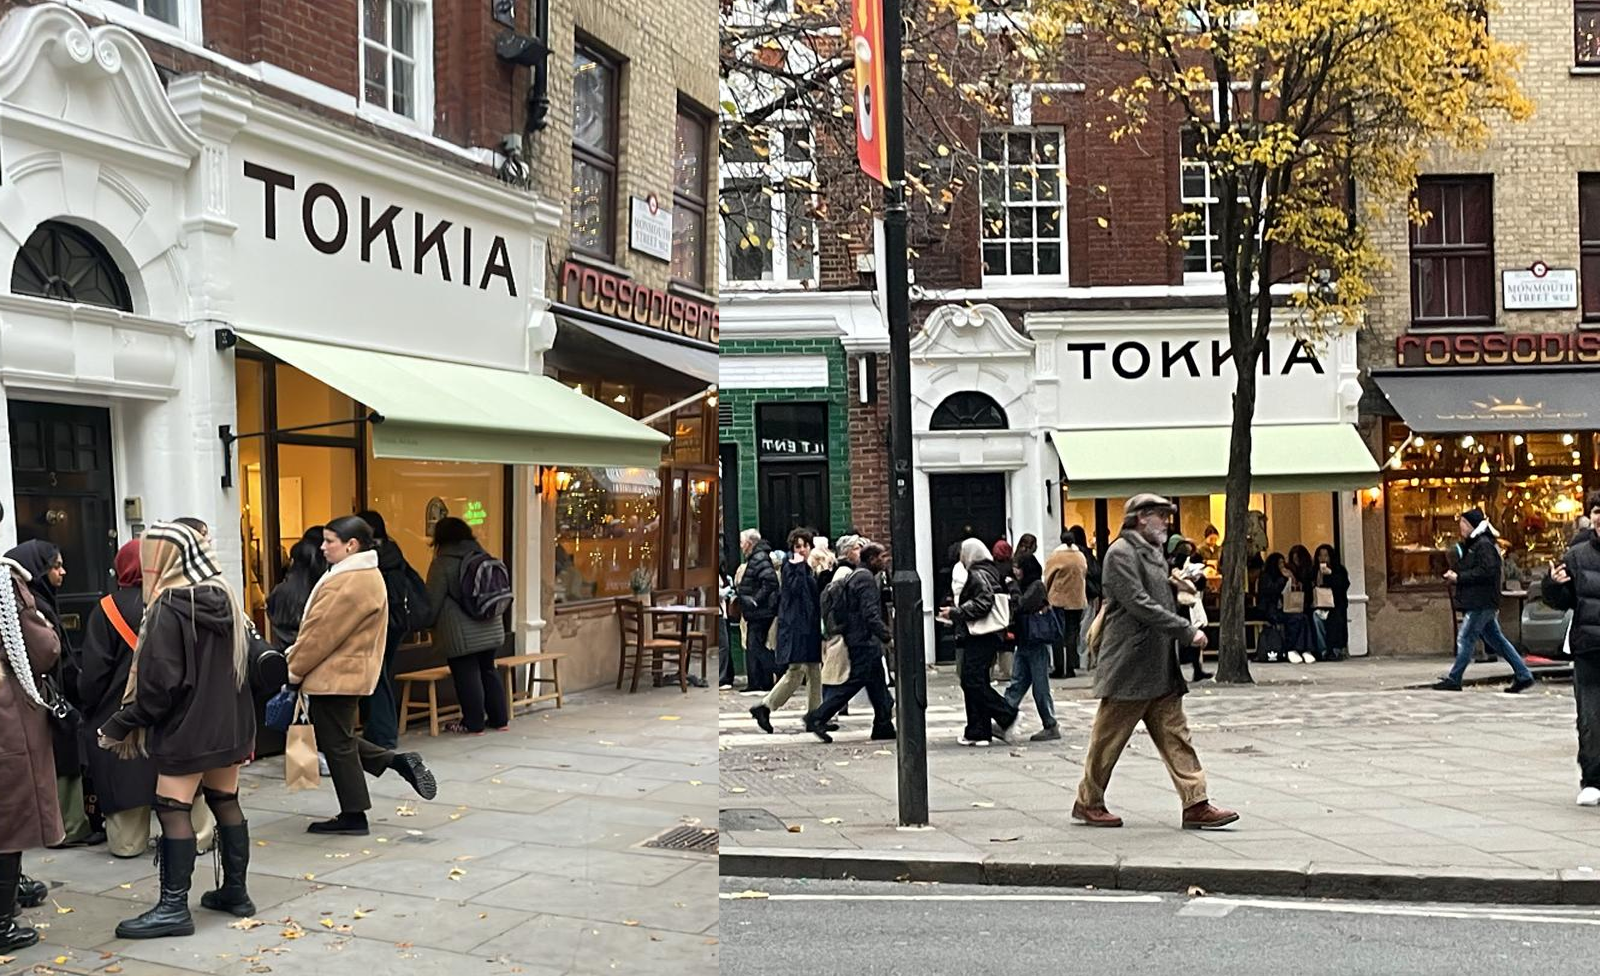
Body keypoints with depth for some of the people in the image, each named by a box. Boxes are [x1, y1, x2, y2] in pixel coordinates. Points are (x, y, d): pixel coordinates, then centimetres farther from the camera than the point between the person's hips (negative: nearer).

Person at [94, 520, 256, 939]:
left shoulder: (169, 607, -16)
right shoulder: (225, 598, 6)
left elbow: (161, 680, -19)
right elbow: (244, 663, 13)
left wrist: (122, 724, -10)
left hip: (185, 729, -8)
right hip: (229, 725, 8)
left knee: (173, 810, -1)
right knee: (226, 802, 14)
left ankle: (173, 906, 1)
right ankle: (235, 891, 21)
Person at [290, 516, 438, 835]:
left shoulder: (354, 582, -21)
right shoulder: (357, 575, 14)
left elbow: (324, 632, -20)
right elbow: (319, 625, 19)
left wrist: (295, 668, -11)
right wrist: (298, 656, 13)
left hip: (336, 675, -10)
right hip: (341, 673, 10)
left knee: (336, 743, 1)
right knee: (335, 739, 17)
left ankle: (353, 816, 12)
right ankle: (397, 761, 15)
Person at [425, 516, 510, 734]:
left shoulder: (443, 563, -9)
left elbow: (433, 601, -7)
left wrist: (429, 624, 8)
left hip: (461, 634, -6)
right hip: (491, 629, 6)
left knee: (467, 675, 1)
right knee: (487, 670, 15)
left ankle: (473, 724, 6)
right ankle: (500, 719, 19)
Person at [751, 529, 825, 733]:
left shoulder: (809, 569, 17)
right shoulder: (790, 566, -7)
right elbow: (795, 588, -24)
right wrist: (799, 565, -19)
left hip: (810, 626, 9)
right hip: (795, 626, -9)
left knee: (815, 671, 10)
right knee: (796, 670, -13)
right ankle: (764, 707, -7)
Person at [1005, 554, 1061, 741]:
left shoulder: (1037, 586, -10)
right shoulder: (1026, 586, 15)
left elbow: (1022, 605, -21)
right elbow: (1019, 609, 13)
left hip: (1037, 644, -8)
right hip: (1024, 644, 8)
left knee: (1040, 687, -1)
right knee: (1016, 685, 5)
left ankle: (1051, 727, 7)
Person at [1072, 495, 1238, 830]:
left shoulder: (1152, 552, 18)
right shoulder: (1121, 553, -13)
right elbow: (1141, 605, -20)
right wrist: (1188, 631, -19)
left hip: (1160, 667, 9)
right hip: (1129, 667, -9)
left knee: (1175, 736, 5)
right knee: (1108, 738, 3)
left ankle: (1195, 805, 5)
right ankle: (1088, 802, 16)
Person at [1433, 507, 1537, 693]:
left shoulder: (1484, 545, -14)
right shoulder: (1471, 545, 18)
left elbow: (1487, 571, -23)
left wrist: (1459, 577, -20)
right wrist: (1454, 574, 6)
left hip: (1482, 603, -10)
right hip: (1476, 602, 10)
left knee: (1465, 638, -8)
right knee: (1495, 639, 12)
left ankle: (1453, 679, -4)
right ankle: (1523, 675, 16)